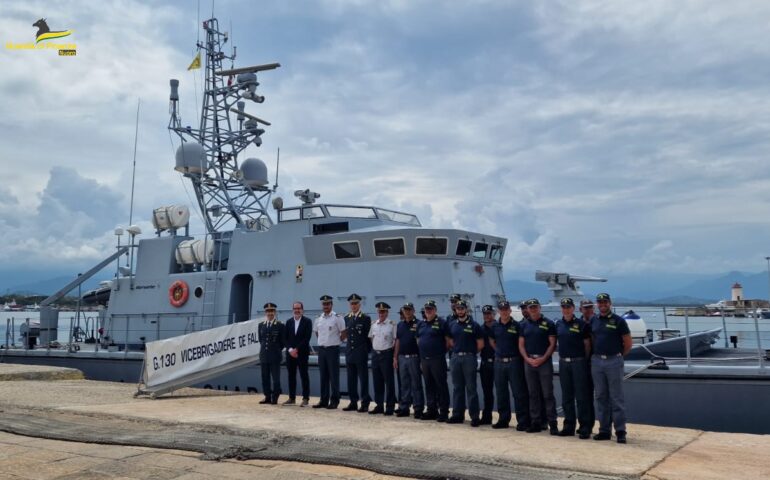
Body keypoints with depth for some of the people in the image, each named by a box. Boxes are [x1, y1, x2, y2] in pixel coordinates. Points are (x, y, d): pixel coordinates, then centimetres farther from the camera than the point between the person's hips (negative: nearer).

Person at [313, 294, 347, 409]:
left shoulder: (337, 318, -9)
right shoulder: (318, 319, 9)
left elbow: (344, 332, -7)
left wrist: (338, 340, -5)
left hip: (333, 349, -5)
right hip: (321, 349, 5)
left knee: (334, 376, -2)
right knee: (323, 376, 10)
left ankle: (334, 401, 5)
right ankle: (324, 400, 17)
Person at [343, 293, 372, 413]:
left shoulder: (366, 318, -4)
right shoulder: (347, 318, 11)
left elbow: (369, 336, -3)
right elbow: (347, 334, 16)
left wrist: (367, 350, -3)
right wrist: (349, 348, 10)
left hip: (361, 354, -5)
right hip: (350, 353, 5)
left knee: (363, 379, -1)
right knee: (351, 380, 9)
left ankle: (365, 403, 5)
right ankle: (353, 402, 17)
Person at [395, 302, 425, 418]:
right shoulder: (400, 325, 12)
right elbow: (398, 342, 14)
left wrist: (421, 357, -11)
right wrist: (396, 358, 10)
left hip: (414, 357, -5)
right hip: (402, 357, 5)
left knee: (416, 384, 0)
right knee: (404, 384, 11)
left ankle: (418, 409, 5)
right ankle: (404, 408, 17)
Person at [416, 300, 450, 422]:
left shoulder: (441, 323, -6)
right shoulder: (421, 324, 14)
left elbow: (448, 340, -7)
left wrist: (442, 351, -5)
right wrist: (420, 358, 14)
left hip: (437, 360, -6)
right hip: (424, 359, 6)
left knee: (441, 385, -3)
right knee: (429, 386, 12)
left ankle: (444, 412, 2)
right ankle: (431, 410, 20)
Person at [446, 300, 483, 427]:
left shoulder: (474, 325, -3)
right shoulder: (452, 325, 11)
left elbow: (480, 344, -2)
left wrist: (470, 352, 4)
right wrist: (457, 351, 7)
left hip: (469, 358, -5)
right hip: (455, 358, 5)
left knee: (471, 388, -3)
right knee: (457, 388, 9)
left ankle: (475, 416, 1)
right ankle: (457, 415, 16)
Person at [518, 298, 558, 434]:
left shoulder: (548, 323, 0)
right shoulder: (524, 325, 10)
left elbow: (552, 344, -3)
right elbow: (521, 344, 9)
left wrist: (543, 358, -12)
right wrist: (527, 359, -6)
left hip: (544, 361, -3)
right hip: (529, 361, 4)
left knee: (548, 394, -3)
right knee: (533, 394, 8)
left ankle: (552, 423, 1)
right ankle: (535, 422, 14)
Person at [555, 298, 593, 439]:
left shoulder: (581, 324, -5)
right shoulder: (558, 324, 9)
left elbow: (587, 344, -2)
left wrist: (584, 361, -3)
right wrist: (561, 357, 11)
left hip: (578, 362, -5)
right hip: (563, 363, 5)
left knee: (581, 396, -2)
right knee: (566, 397, 10)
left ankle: (585, 428, 5)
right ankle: (568, 426, 19)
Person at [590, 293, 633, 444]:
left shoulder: (618, 321, -4)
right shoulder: (593, 320, 9)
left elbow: (628, 344, 1)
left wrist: (618, 356, 7)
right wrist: (596, 354, 9)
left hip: (614, 361, -4)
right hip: (597, 361, 4)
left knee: (616, 397, -1)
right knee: (601, 397, 9)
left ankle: (620, 431, 5)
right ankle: (604, 430, 16)